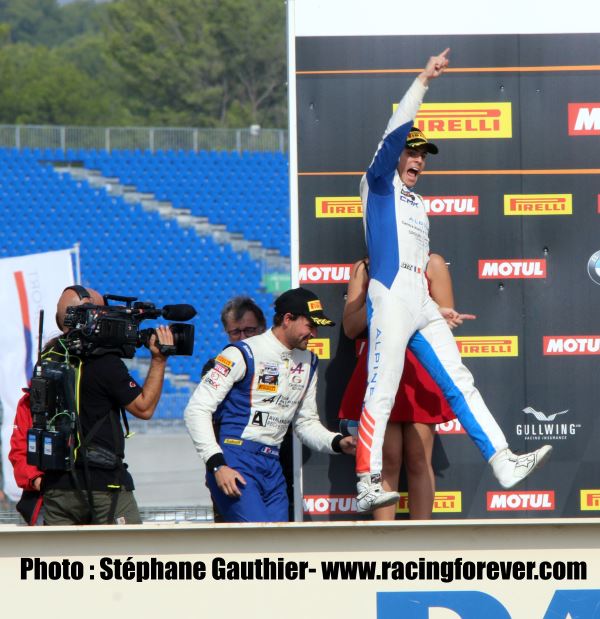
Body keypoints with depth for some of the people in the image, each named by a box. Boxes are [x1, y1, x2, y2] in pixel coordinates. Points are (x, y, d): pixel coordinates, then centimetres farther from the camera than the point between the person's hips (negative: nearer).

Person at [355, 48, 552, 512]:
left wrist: (441, 313, 23)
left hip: (422, 307, 8)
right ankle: (368, 486, -16)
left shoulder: (418, 205, 27)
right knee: (381, 393, -13)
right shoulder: (379, 184, 6)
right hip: (390, 301, -8)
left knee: (460, 384, 2)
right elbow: (395, 133, -8)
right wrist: (422, 81, -13)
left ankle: (504, 464, -2)